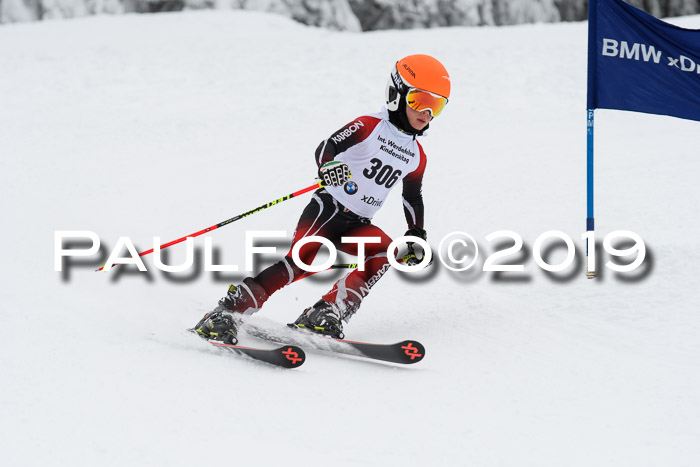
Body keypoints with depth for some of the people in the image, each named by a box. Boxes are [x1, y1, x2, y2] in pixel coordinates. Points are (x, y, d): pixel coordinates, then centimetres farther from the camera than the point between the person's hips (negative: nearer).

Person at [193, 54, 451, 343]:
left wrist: (417, 235, 14)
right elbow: (328, 146, -18)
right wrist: (327, 166, -40)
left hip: (357, 224, 6)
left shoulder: (416, 156, 12)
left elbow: (413, 198, 26)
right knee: (301, 260, -25)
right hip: (328, 209, -6)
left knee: (385, 252, -24)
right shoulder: (370, 126, -6)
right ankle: (227, 313, -24)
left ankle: (323, 316, -26)